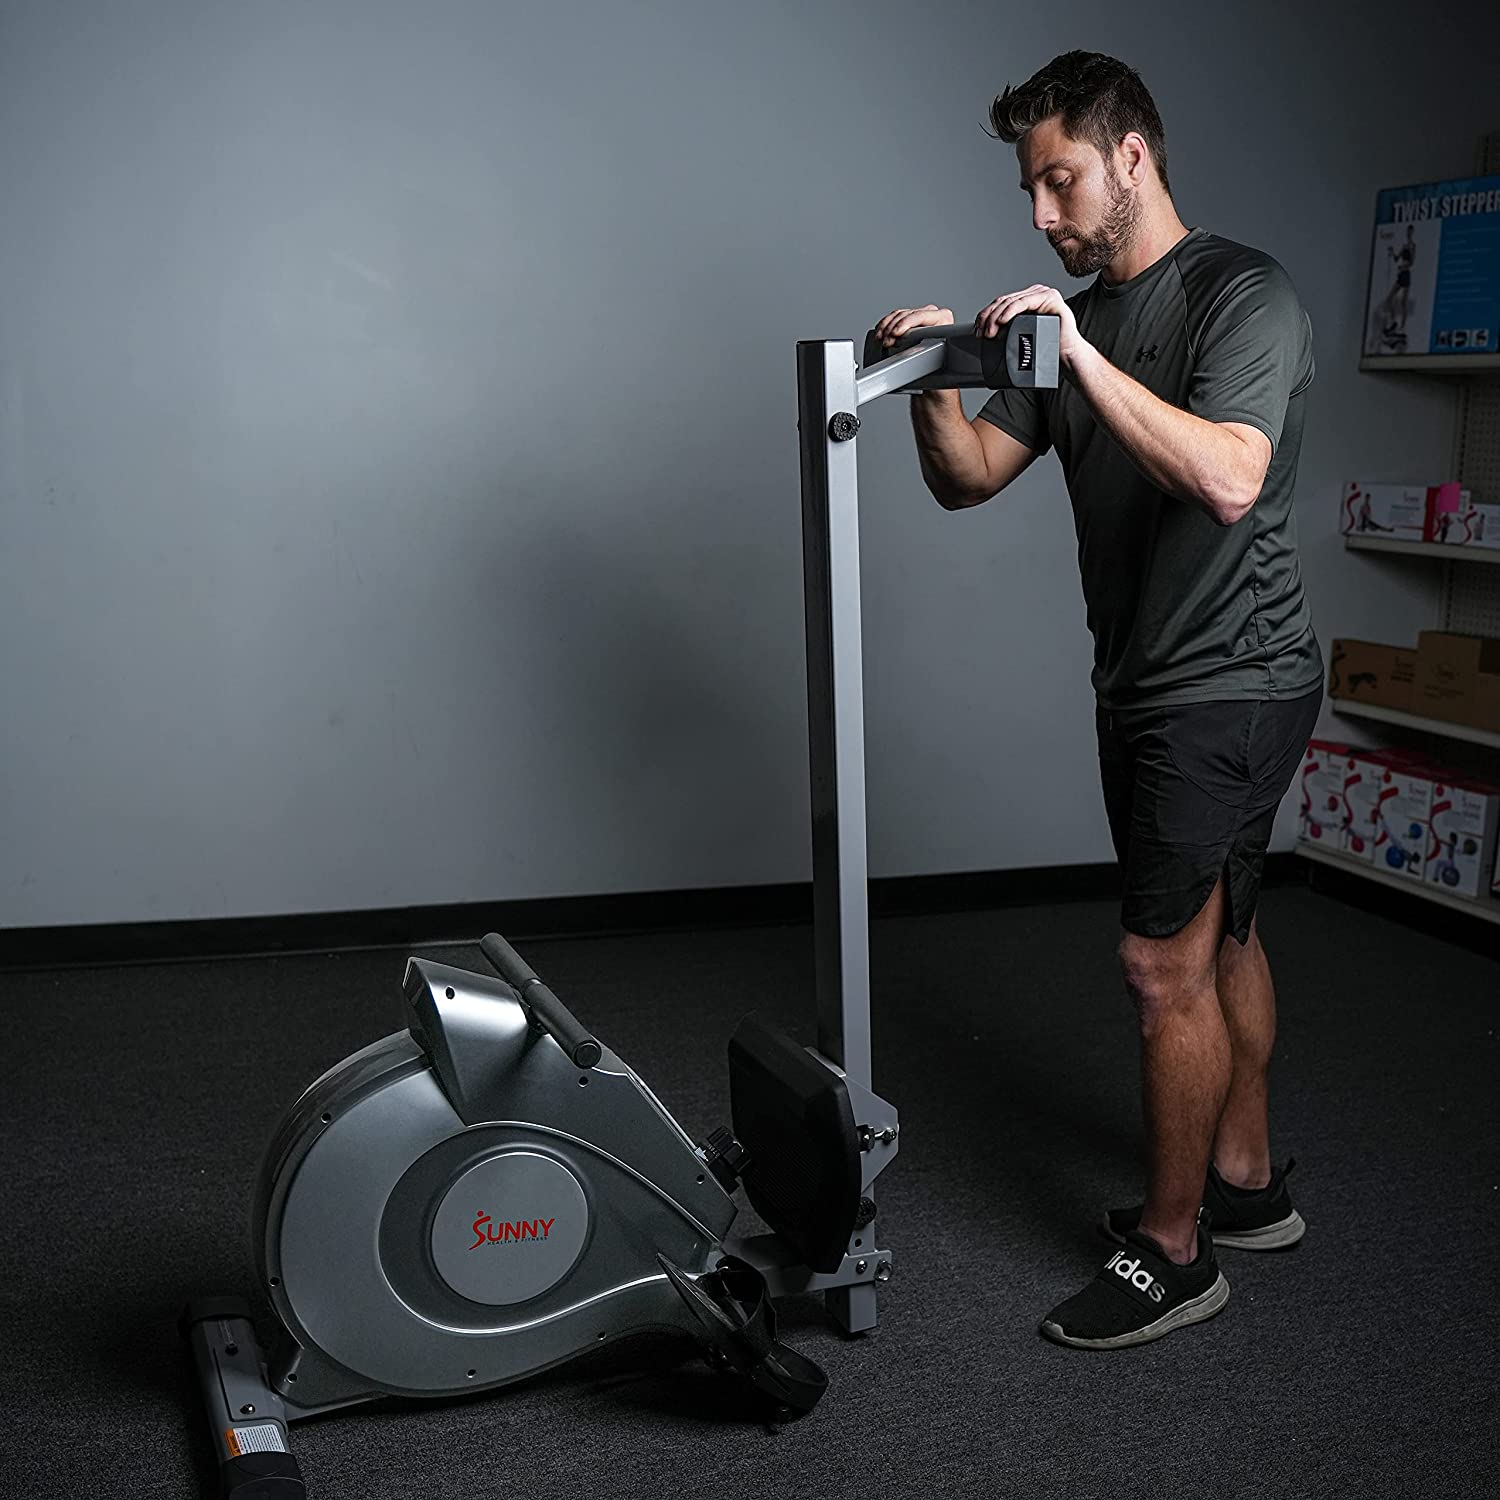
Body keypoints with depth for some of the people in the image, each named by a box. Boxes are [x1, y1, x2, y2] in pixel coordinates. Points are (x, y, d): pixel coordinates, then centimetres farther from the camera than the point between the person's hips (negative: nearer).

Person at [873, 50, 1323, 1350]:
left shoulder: (1243, 296, -14)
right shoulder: (1077, 320, 12)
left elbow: (1227, 480, -30)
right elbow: (971, 477, 9)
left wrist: (1081, 355, -32)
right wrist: (936, 382, -11)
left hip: (1230, 682, -9)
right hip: (1146, 682, 9)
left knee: (1166, 963, -7)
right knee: (1220, 938, 18)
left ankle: (1173, 1252, 6)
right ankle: (1246, 1184, 32)